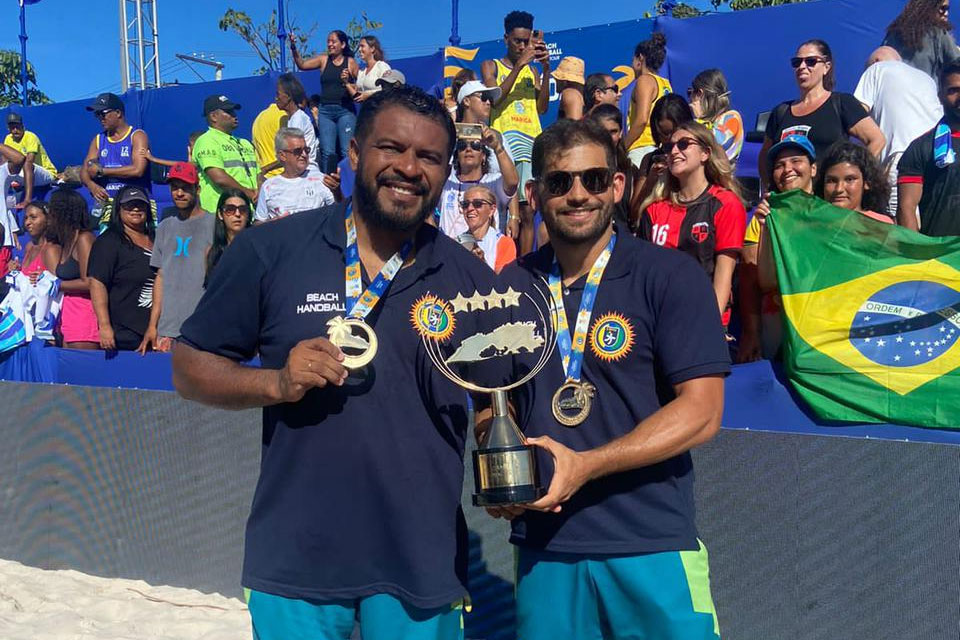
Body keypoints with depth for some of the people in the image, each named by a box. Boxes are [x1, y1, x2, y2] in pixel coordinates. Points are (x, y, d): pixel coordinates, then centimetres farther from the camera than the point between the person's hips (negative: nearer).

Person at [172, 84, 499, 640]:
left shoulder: (473, 279, -2)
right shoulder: (270, 251, -6)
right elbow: (191, 366, 0)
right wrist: (276, 382, -17)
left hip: (421, 563, 1)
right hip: (295, 557, 0)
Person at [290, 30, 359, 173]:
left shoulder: (350, 62, 4)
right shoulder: (324, 59, 10)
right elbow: (302, 65, 3)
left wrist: (347, 83, -14)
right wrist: (294, 49, -10)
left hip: (345, 110, -2)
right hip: (325, 110, 3)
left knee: (347, 150, -8)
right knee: (327, 152, 0)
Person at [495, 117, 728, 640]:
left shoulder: (670, 276, -7)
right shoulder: (511, 286, 4)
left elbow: (701, 411, -12)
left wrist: (585, 465, -20)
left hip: (651, 544, -3)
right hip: (542, 545, 3)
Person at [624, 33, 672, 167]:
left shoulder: (645, 80, -1)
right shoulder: (666, 84, 21)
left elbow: (642, 120, -13)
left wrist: (622, 148, -8)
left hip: (644, 147, -8)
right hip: (663, 148, 8)